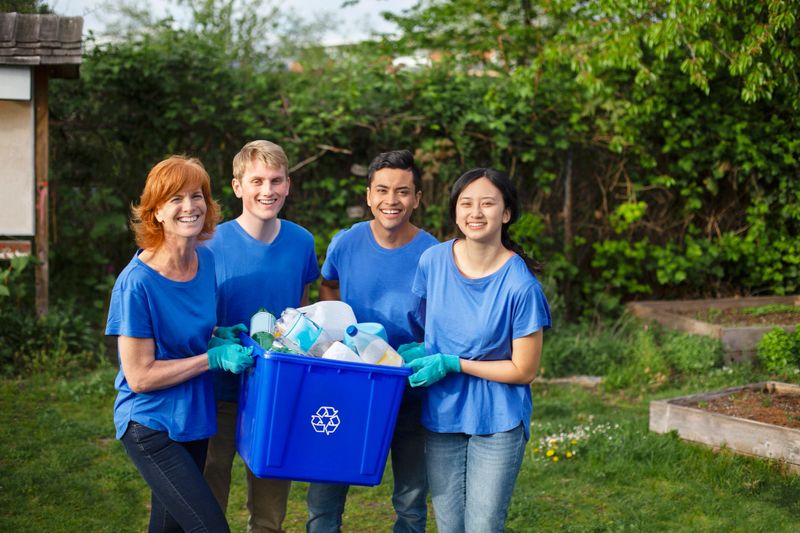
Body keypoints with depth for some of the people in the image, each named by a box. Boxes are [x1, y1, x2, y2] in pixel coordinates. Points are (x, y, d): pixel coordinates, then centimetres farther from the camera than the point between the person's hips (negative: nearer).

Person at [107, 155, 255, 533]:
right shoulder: (137, 282, -21)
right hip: (151, 427, -7)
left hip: (193, 420, 7)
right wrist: (214, 358, -21)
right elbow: (139, 376, -19)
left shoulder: (206, 262, 0)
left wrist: (222, 336, -4)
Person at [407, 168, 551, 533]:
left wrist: (451, 364, -16)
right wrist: (420, 352, -7)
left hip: (497, 424, -4)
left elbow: (523, 370, -12)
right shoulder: (433, 261, -5)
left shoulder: (520, 285, -17)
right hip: (441, 417, 4)